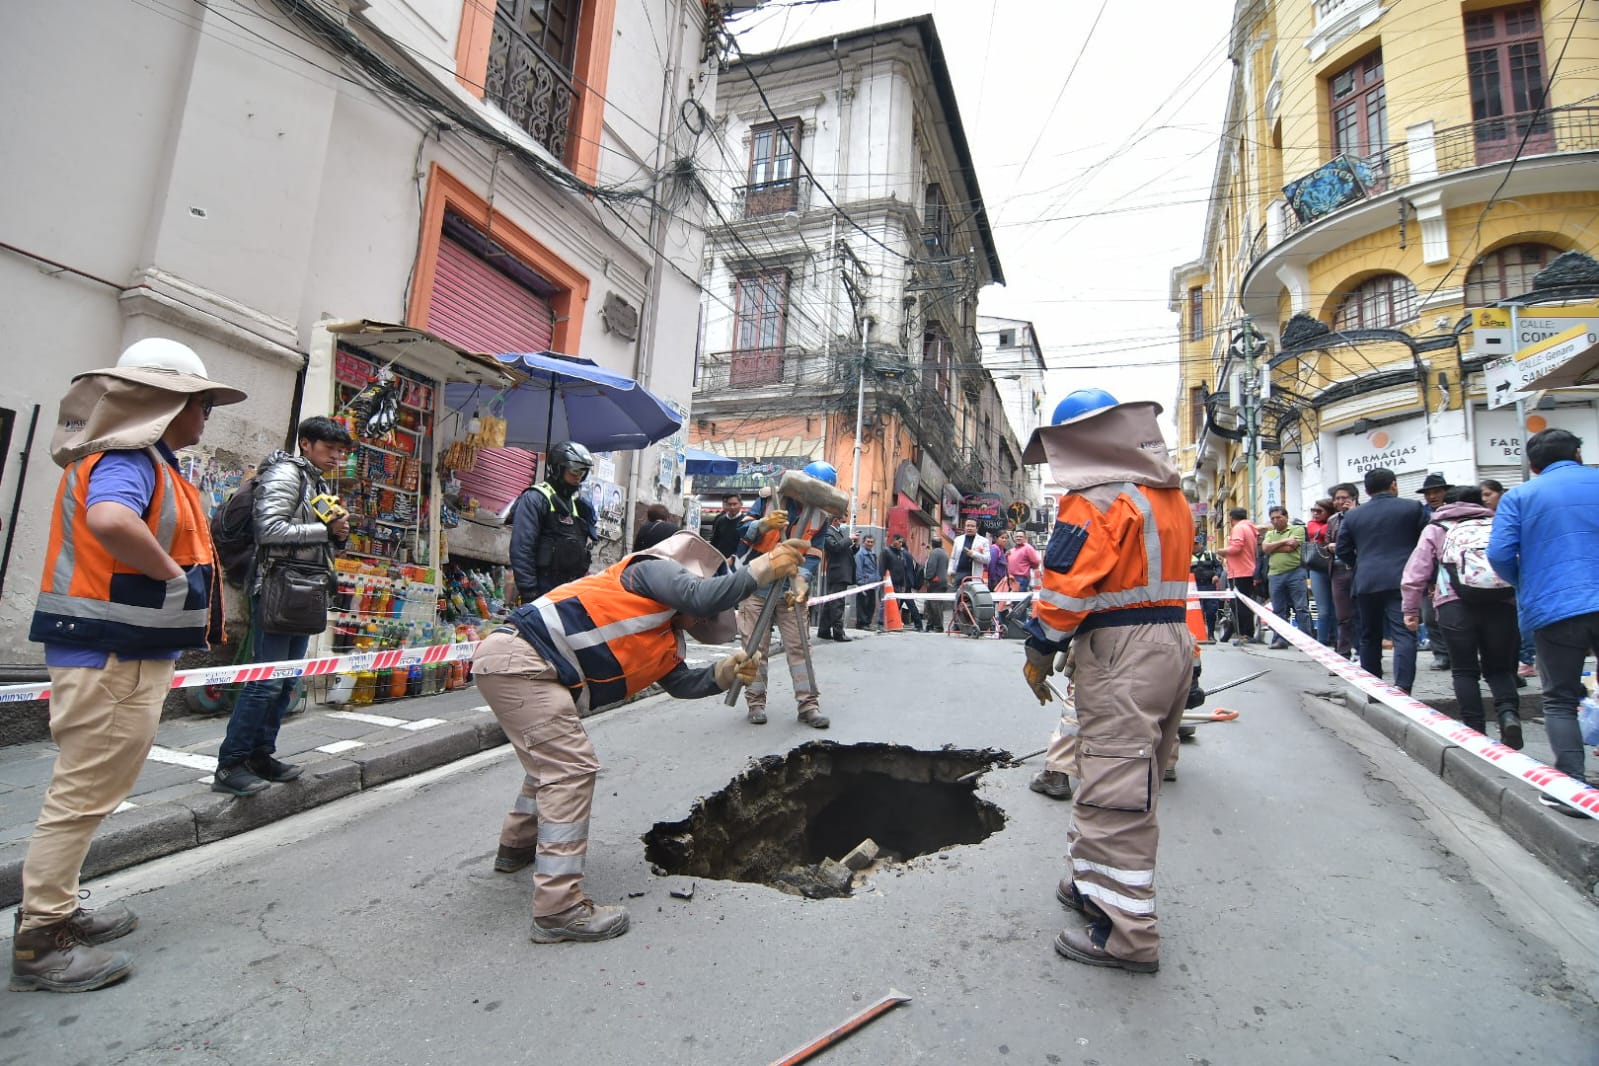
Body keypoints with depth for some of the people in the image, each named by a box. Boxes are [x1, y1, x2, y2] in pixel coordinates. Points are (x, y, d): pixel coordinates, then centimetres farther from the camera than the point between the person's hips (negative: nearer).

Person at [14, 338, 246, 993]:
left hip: (123, 656, 11)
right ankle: (39, 945, 12)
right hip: (111, 658, -11)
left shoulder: (147, 461, 15)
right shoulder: (128, 458, -16)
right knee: (82, 797, 0)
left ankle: (58, 912, 33)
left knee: (86, 793, 20)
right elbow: (110, 520, -38)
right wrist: (171, 572, -23)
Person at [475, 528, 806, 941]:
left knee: (551, 760, 28)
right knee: (571, 768, -13)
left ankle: (518, 846, 49)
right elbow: (702, 596, -23)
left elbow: (682, 683, 15)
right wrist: (766, 567, -18)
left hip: (516, 662, 11)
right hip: (516, 656, -11)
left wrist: (726, 671, 0)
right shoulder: (654, 570, -6)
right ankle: (558, 909, -9)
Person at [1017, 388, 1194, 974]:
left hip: (1121, 653, -10)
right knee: (1135, 780, 19)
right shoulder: (1172, 495, 14)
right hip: (1174, 638, 10)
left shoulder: (1097, 499, -15)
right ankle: (1097, 884, 35)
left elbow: (1066, 585, -20)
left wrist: (1040, 651, -10)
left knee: (1112, 792, -3)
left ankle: (1125, 934, 6)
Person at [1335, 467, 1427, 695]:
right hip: (1402, 580, -2)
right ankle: (1402, 687, -19)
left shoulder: (1352, 515, 7)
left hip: (1366, 582, 3)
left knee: (1370, 636, 13)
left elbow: (1343, 550, 8)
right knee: (1404, 635, -7)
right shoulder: (1413, 508, 1)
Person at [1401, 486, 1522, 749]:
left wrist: (1411, 610, 16)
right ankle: (1509, 713, -8)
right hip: (1502, 603, 2)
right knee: (1499, 668, 16)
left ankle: (1475, 729, 3)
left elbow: (1415, 573, 10)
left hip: (1455, 605, -2)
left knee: (1465, 671, 8)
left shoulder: (1436, 529, 17)